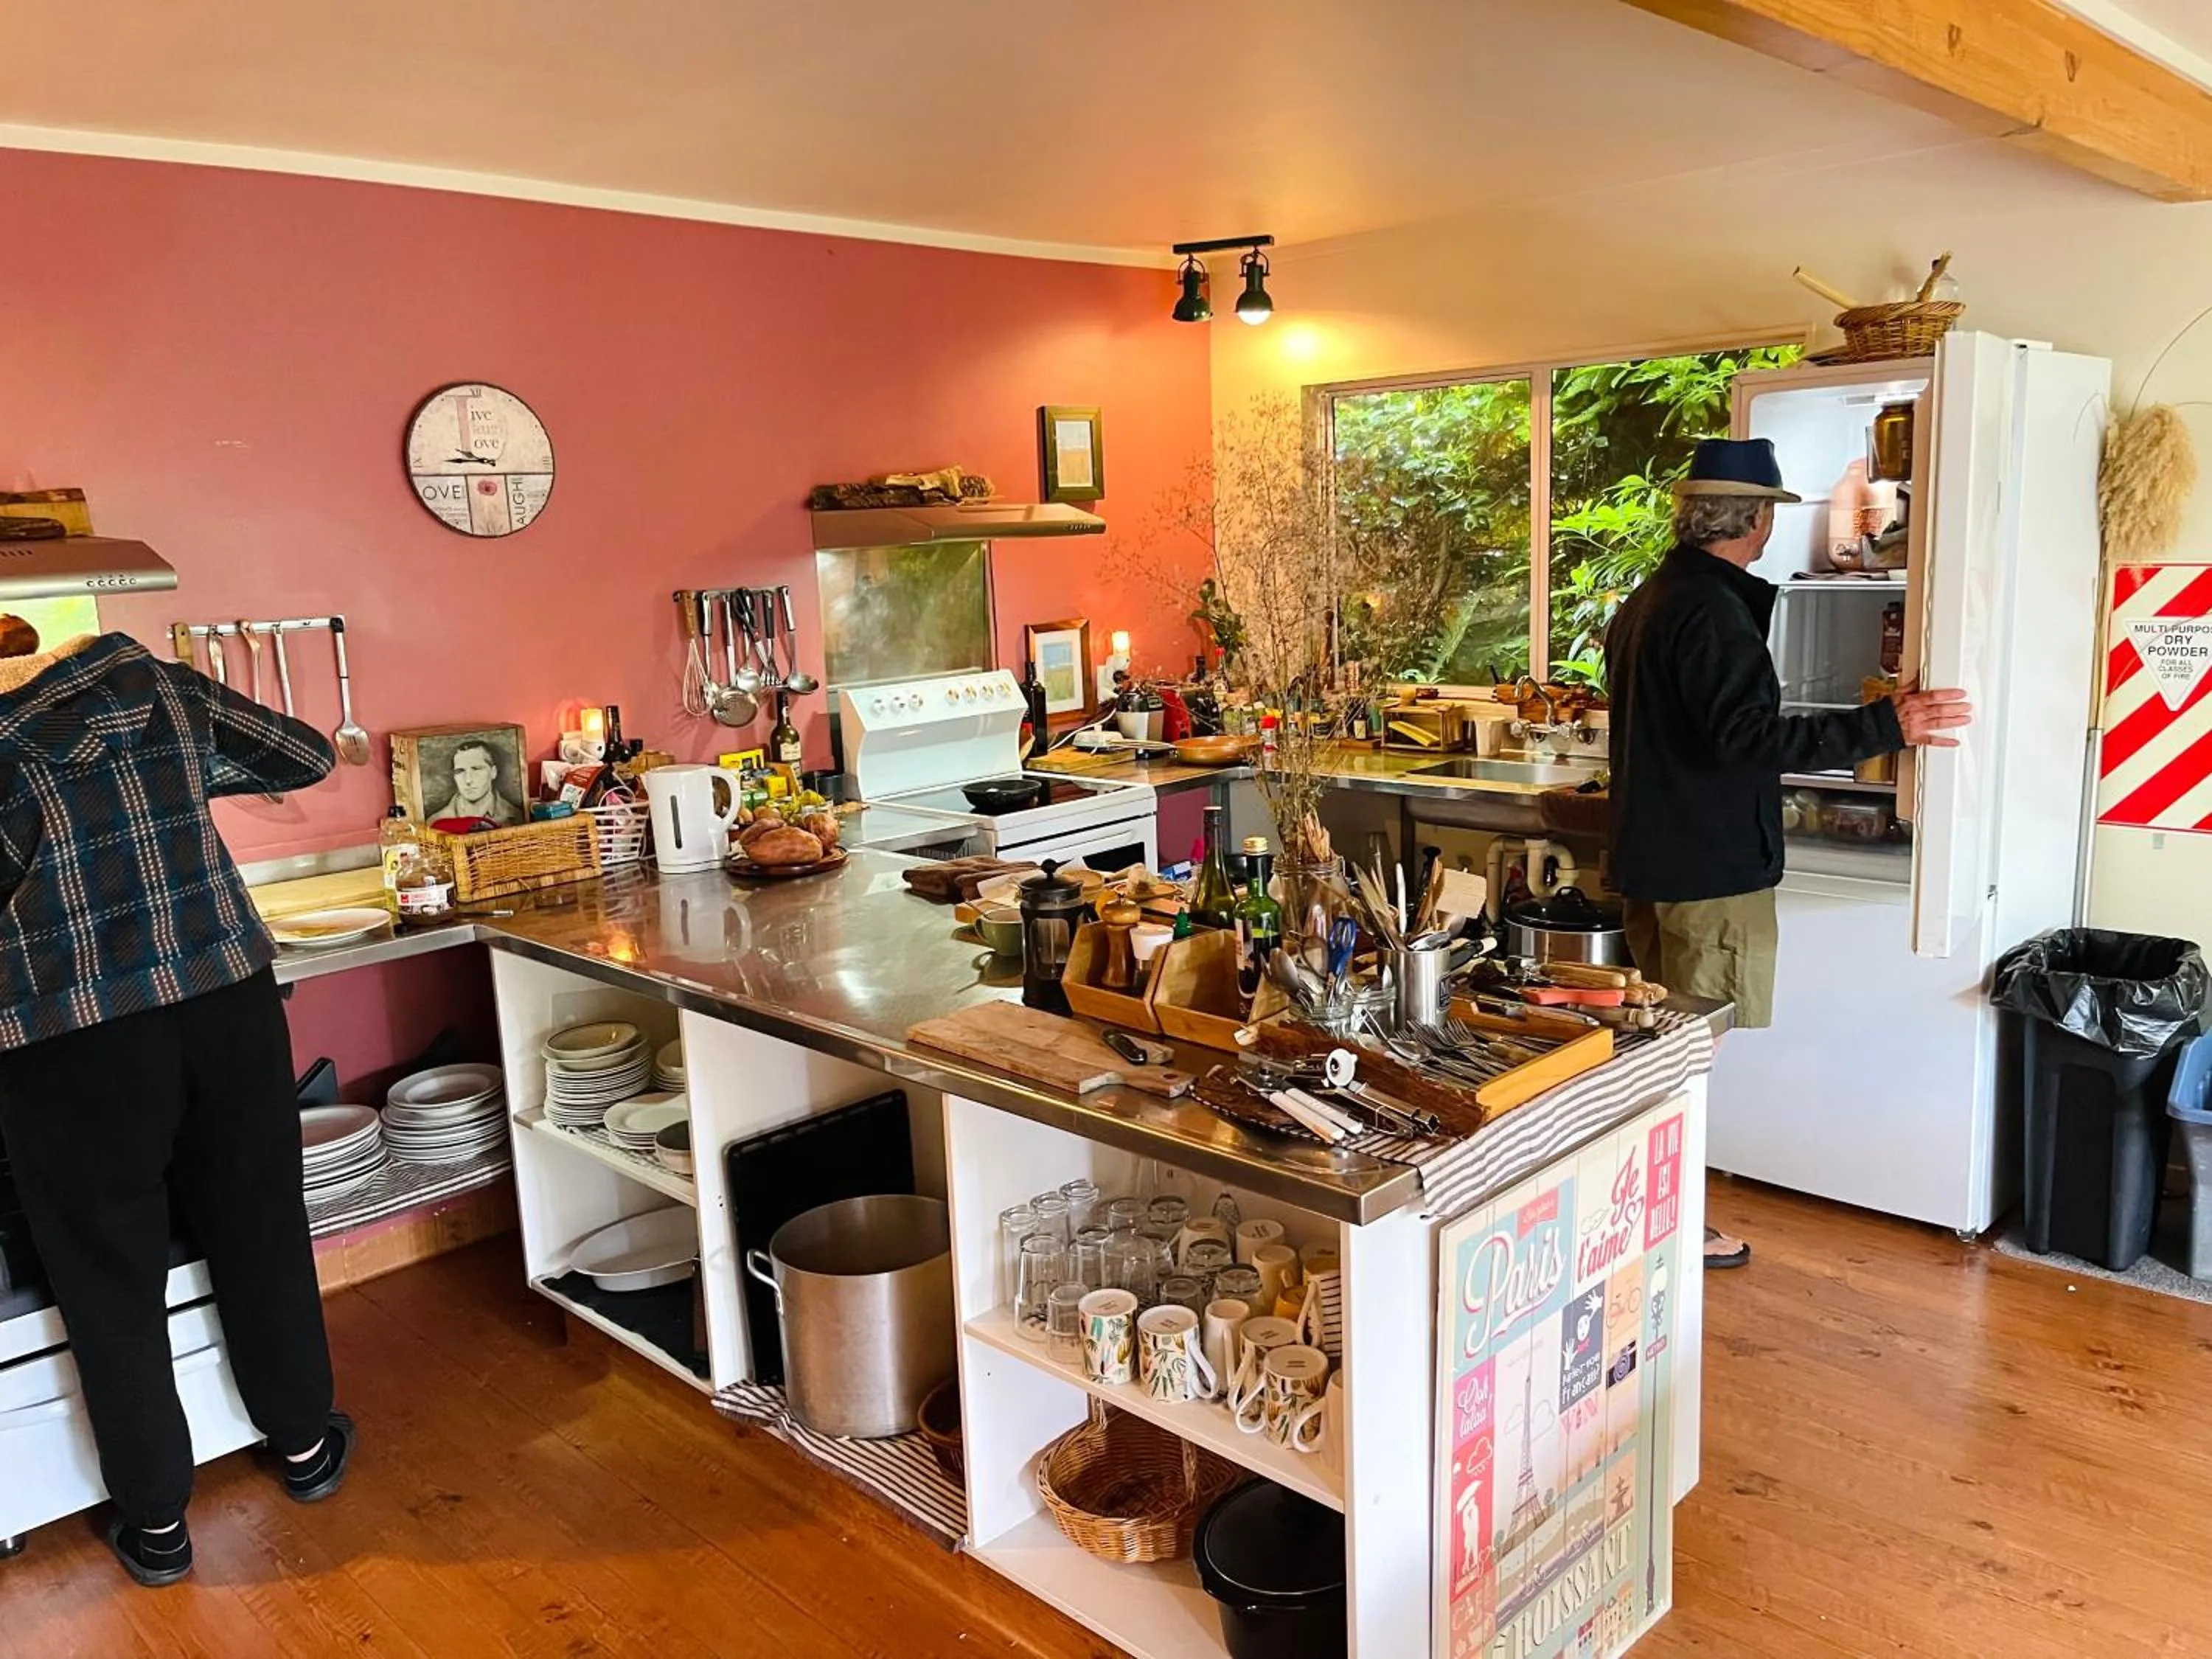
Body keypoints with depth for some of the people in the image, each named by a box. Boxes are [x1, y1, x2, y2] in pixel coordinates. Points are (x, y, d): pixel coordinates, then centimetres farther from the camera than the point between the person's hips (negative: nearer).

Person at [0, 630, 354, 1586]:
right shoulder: (150, 677, 4)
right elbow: (305, 755, 12)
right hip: (224, 996, 3)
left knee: (108, 1274, 13)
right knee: (257, 1225, 19)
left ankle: (154, 1519, 26)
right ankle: (304, 1443, 36)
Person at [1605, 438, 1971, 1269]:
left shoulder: (1644, 602, 12)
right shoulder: (1713, 611, -20)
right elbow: (1750, 735, -28)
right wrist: (1886, 725, -28)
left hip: (1649, 858, 10)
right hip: (1713, 868, -10)